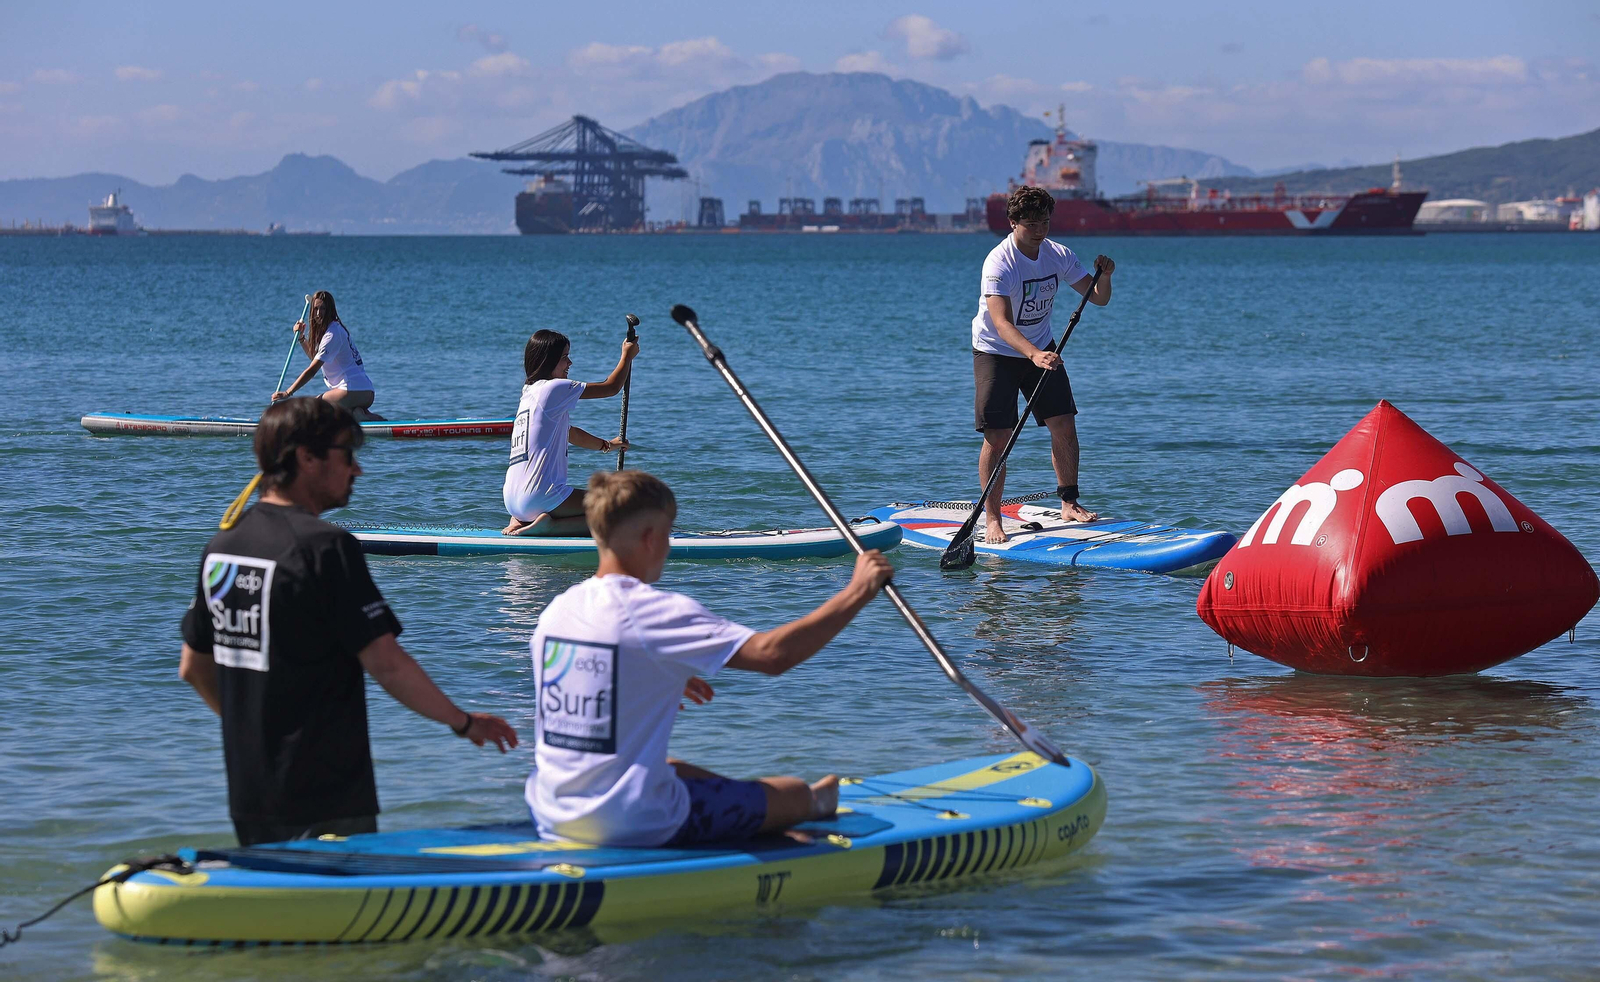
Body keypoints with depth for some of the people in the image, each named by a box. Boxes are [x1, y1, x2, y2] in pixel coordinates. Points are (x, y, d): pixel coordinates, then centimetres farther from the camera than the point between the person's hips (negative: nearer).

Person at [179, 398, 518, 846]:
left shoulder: (221, 546, 9)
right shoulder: (325, 547, -15)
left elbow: (193, 668, 17)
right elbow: (386, 663, -17)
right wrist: (464, 722, -4)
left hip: (248, 795, 8)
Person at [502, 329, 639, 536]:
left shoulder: (530, 392, 20)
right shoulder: (553, 388, -9)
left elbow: (570, 434, 33)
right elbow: (611, 387, -1)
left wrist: (607, 445, 37)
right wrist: (628, 355, 14)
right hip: (540, 495, -9)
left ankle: (522, 521, 8)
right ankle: (546, 526, -15)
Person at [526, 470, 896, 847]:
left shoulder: (557, 609, 4)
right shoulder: (653, 611, -19)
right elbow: (772, 654, -24)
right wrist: (857, 592, -15)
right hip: (633, 827, -8)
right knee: (794, 792, 15)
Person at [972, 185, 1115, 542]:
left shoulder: (1058, 255, -7)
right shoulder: (999, 262, -25)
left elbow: (1098, 299, -3)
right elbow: (1002, 324, -36)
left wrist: (1103, 276, -26)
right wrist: (1034, 354, -51)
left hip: (1041, 349, 5)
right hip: (996, 352, -5)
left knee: (1064, 426, -1)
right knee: (997, 438, -10)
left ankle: (1069, 503, 13)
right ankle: (992, 520, -3)